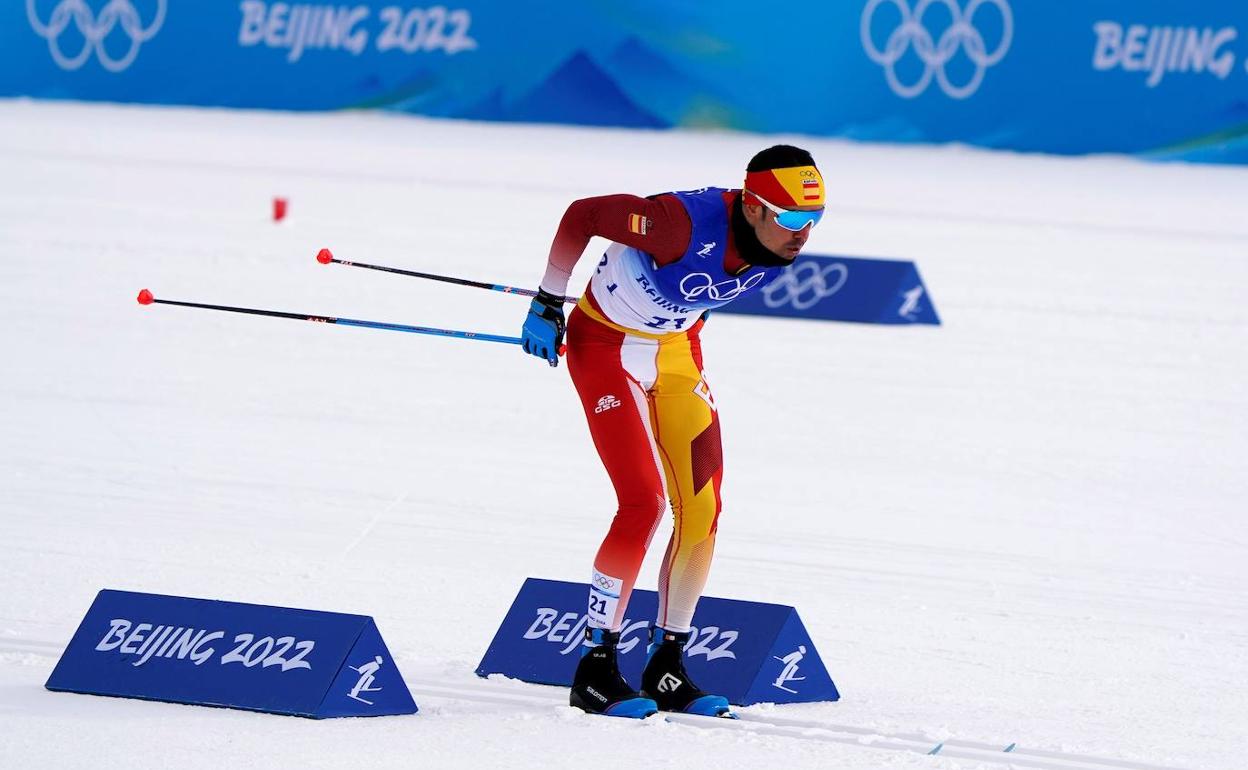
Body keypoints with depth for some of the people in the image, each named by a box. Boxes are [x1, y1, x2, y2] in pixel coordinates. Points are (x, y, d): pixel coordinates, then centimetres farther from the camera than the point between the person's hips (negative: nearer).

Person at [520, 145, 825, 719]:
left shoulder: (781, 247, -14)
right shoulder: (685, 223, -35)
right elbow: (581, 215, -21)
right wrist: (547, 305, -13)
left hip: (678, 353, 7)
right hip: (606, 345, -7)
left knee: (702, 510, -2)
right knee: (645, 503, -17)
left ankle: (667, 670, 11)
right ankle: (595, 670, -6)